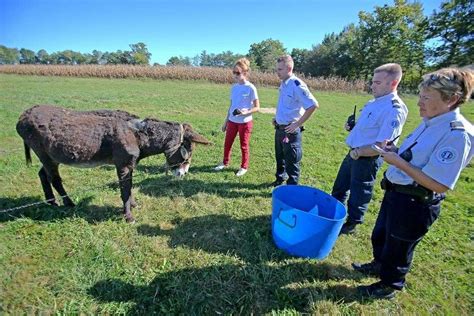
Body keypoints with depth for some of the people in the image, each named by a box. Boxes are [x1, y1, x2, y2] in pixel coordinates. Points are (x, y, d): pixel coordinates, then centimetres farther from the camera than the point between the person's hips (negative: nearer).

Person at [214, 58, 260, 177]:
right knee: (227, 143, 14)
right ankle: (225, 162, 35)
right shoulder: (234, 87, 5)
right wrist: (226, 120, 13)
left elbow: (257, 107, -10)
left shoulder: (251, 88, -11)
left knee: (244, 146, 8)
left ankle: (244, 167, 25)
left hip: (245, 122, -5)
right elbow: (231, 105, 12)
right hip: (232, 121, 6)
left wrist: (246, 112, -29)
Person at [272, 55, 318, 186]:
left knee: (291, 161, 5)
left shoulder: (297, 85, -19)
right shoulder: (283, 84, 7)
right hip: (279, 128, 8)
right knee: (280, 157, 23)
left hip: (290, 130, -8)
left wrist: (298, 124, -21)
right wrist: (277, 118, 12)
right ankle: (280, 178, 44)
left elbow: (313, 105, -23)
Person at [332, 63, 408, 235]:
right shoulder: (374, 102, 7)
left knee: (357, 195, 11)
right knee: (339, 188, 23)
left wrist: (357, 152, -17)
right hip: (354, 154, 9)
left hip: (367, 160, -9)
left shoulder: (395, 109, -22)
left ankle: (351, 224, 33)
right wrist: (352, 126, 2)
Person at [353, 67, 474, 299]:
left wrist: (398, 162, -24)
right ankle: (379, 265, 53)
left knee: (397, 247, 15)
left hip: (415, 204, -8)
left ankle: (389, 285, 41)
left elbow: (439, 185, -26)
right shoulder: (430, 122, 3)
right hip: (396, 193, 9)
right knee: (380, 235, 27)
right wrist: (395, 152, -4)